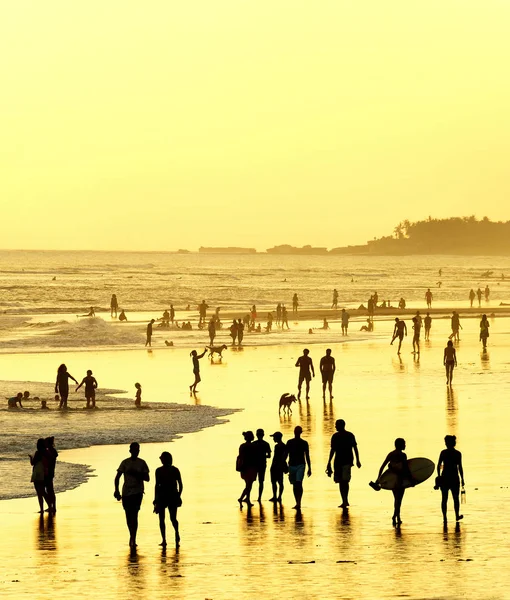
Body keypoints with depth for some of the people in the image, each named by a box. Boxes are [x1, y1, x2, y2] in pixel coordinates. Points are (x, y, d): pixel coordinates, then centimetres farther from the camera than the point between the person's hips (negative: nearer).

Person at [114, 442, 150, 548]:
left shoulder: (142, 463, 4)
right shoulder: (125, 463, 3)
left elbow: (147, 478, 6)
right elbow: (117, 477, 1)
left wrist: (136, 474, -12)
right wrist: (116, 491, -11)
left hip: (137, 493, -1)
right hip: (126, 492, 1)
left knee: (134, 515, -12)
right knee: (128, 516, 8)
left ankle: (133, 540, -12)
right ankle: (132, 538, 26)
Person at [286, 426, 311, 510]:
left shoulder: (304, 443, 3)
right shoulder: (289, 442, 7)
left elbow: (307, 456, 5)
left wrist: (309, 469, 4)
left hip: (300, 465, -3)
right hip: (292, 465, 3)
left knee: (299, 483, -18)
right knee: (294, 485, 9)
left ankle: (298, 503, -24)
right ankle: (298, 503, 18)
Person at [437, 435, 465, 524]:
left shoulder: (443, 453, -2)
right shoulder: (457, 454, -5)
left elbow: (439, 465, -2)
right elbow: (460, 467, -6)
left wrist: (439, 476, 9)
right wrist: (462, 479, 1)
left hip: (444, 477, 1)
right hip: (454, 478, -1)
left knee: (444, 499, 5)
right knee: (456, 498, 15)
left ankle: (444, 517, 3)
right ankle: (457, 516, 27)